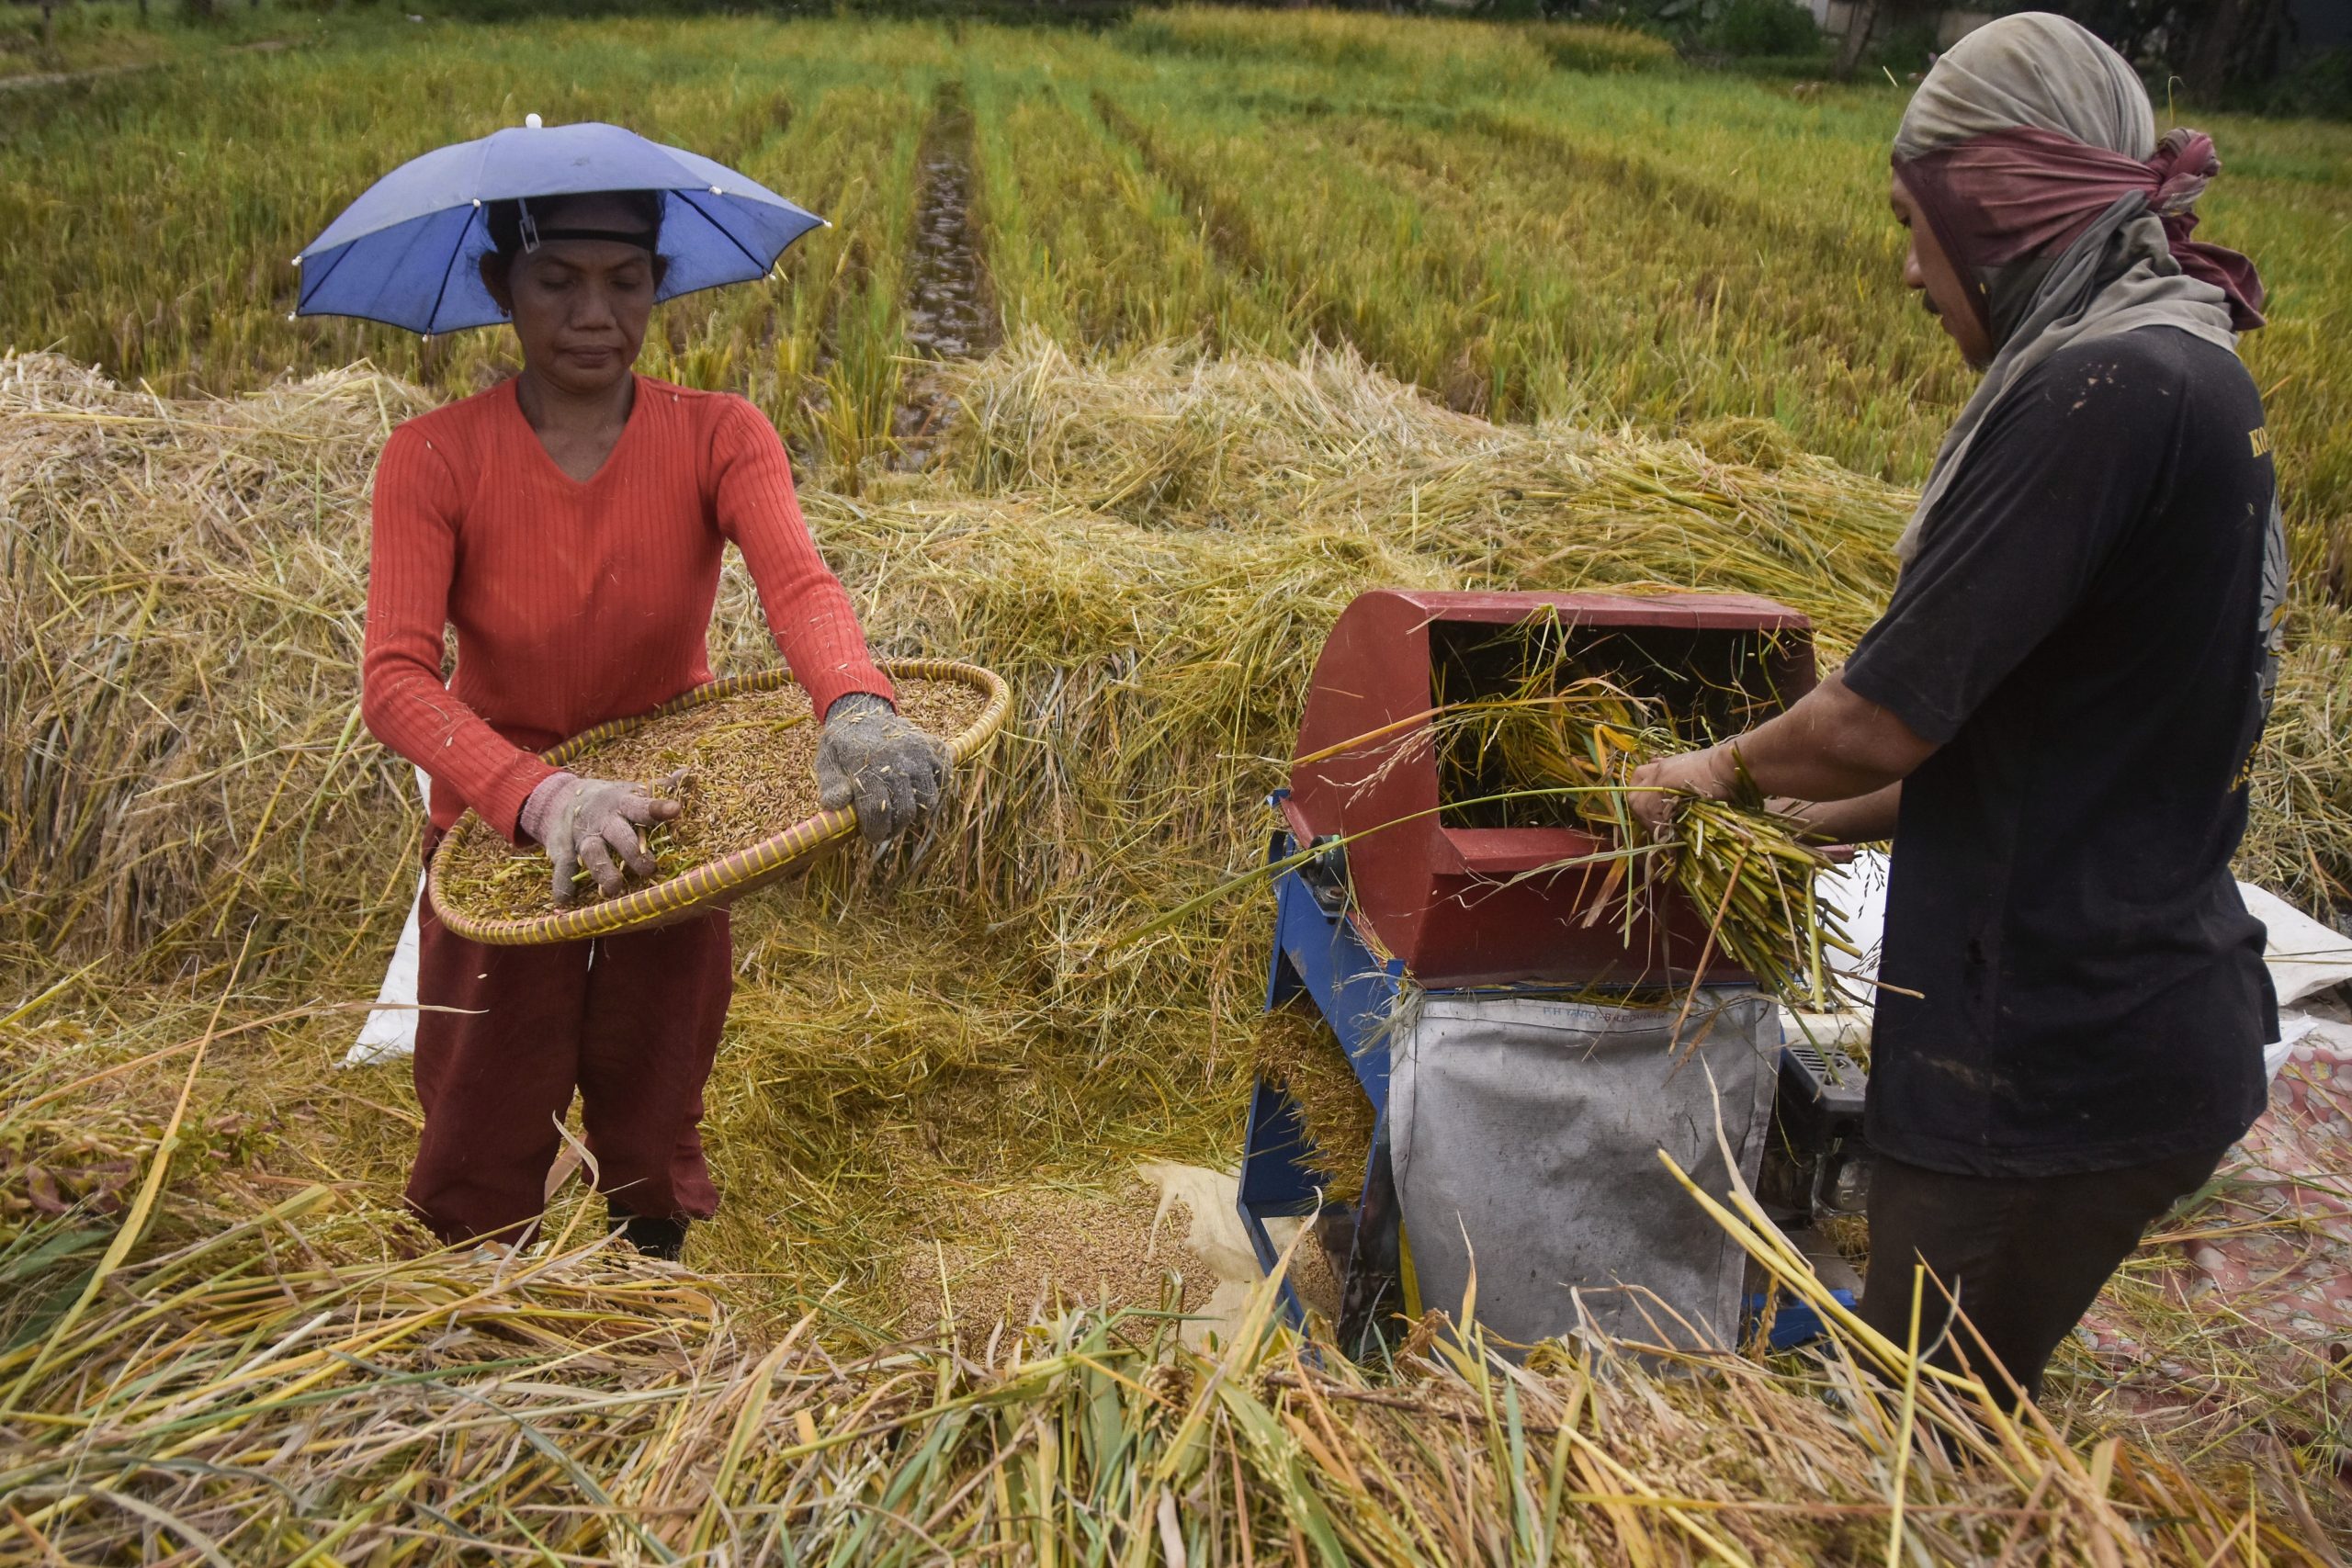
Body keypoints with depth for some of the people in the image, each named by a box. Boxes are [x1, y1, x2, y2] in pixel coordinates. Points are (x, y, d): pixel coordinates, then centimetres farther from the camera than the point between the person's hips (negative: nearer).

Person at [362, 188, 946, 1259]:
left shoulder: (719, 439, -12)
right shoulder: (433, 461, -16)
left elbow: (799, 584, -31)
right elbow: (395, 680, -27)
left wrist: (858, 710, -53)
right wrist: (541, 798, -45)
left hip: (669, 847, 1)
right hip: (497, 852, -1)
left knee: (653, 1159, 17)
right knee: (477, 1177, 9)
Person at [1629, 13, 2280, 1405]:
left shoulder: (2103, 389, -21)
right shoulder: (2193, 374, 10)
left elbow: (1886, 715, -21)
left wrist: (1727, 765, -1)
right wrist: (1835, 817, 18)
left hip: (2063, 1064, -9)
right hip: (2148, 1017, 9)